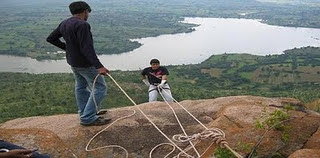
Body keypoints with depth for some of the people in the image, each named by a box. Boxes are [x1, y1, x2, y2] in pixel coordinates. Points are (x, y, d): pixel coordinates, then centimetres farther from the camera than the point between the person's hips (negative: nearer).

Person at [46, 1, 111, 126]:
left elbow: (50, 39, 14)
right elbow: (86, 48, -29)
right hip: (86, 64, -9)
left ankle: (84, 114, 32)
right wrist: (99, 66, -32)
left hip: (72, 62, 9)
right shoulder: (82, 24, -23)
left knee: (81, 87, 20)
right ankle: (88, 118, -1)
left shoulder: (64, 23, 5)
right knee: (100, 88, -1)